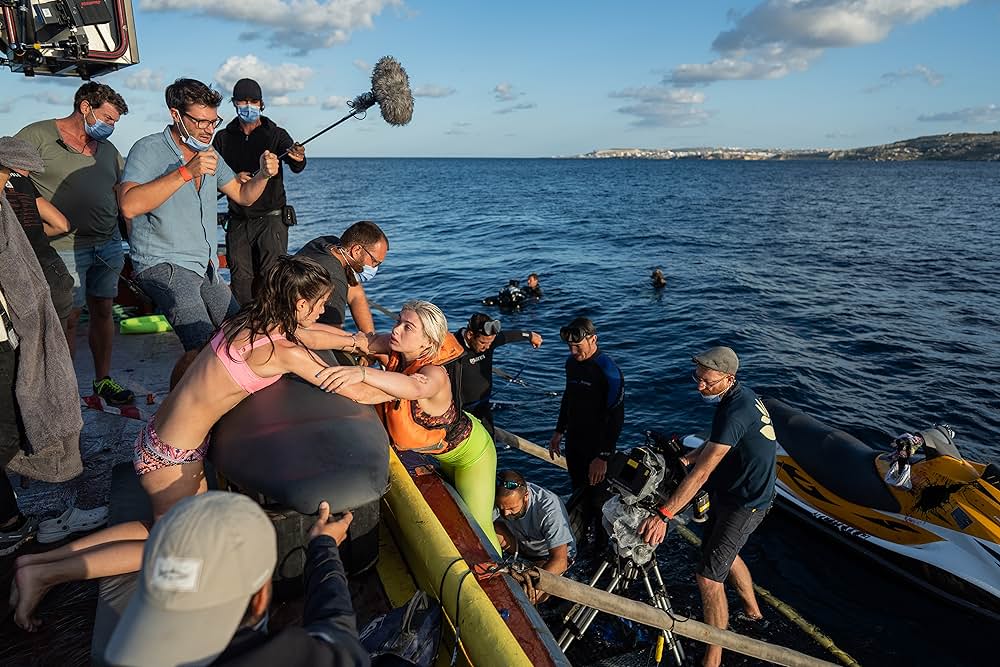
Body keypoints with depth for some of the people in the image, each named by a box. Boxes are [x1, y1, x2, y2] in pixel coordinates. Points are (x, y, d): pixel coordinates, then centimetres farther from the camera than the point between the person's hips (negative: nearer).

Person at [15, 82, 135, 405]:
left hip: (108, 244, 6)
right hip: (66, 247, -6)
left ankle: (103, 380, 24)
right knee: (69, 318, -1)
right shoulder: (38, 136, -3)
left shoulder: (107, 149, 16)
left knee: (102, 312, 12)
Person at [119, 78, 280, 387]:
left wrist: (263, 175, -4)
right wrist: (186, 172, -28)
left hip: (206, 268, 8)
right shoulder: (149, 150, -11)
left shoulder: (208, 154, 12)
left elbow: (242, 195, 17)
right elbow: (129, 206, -26)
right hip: (163, 265, -8)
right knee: (203, 345, -24)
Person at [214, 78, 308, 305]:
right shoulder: (223, 138, 12)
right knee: (240, 279, 5)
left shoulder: (276, 135, 2)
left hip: (271, 218, -3)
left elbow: (296, 167, -16)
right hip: (238, 221, 4)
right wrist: (233, 178, -12)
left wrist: (298, 158, -41)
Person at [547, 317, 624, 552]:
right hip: (574, 441, 7)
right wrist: (559, 432, 18)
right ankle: (580, 533, 44)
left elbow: (615, 417, -23)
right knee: (579, 492, 23)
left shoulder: (608, 371, -23)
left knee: (597, 499, 5)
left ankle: (602, 548, 25)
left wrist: (603, 456, -25)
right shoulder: (572, 362, 1)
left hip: (597, 446, -7)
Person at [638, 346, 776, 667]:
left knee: (708, 577, -6)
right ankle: (752, 609, 53)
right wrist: (689, 456, -3)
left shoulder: (735, 411, -30)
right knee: (724, 553, 29)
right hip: (729, 494, 10)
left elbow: (701, 472, -34)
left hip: (744, 504, -10)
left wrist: (663, 514, -36)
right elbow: (718, 443, 15)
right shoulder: (742, 394, 0)